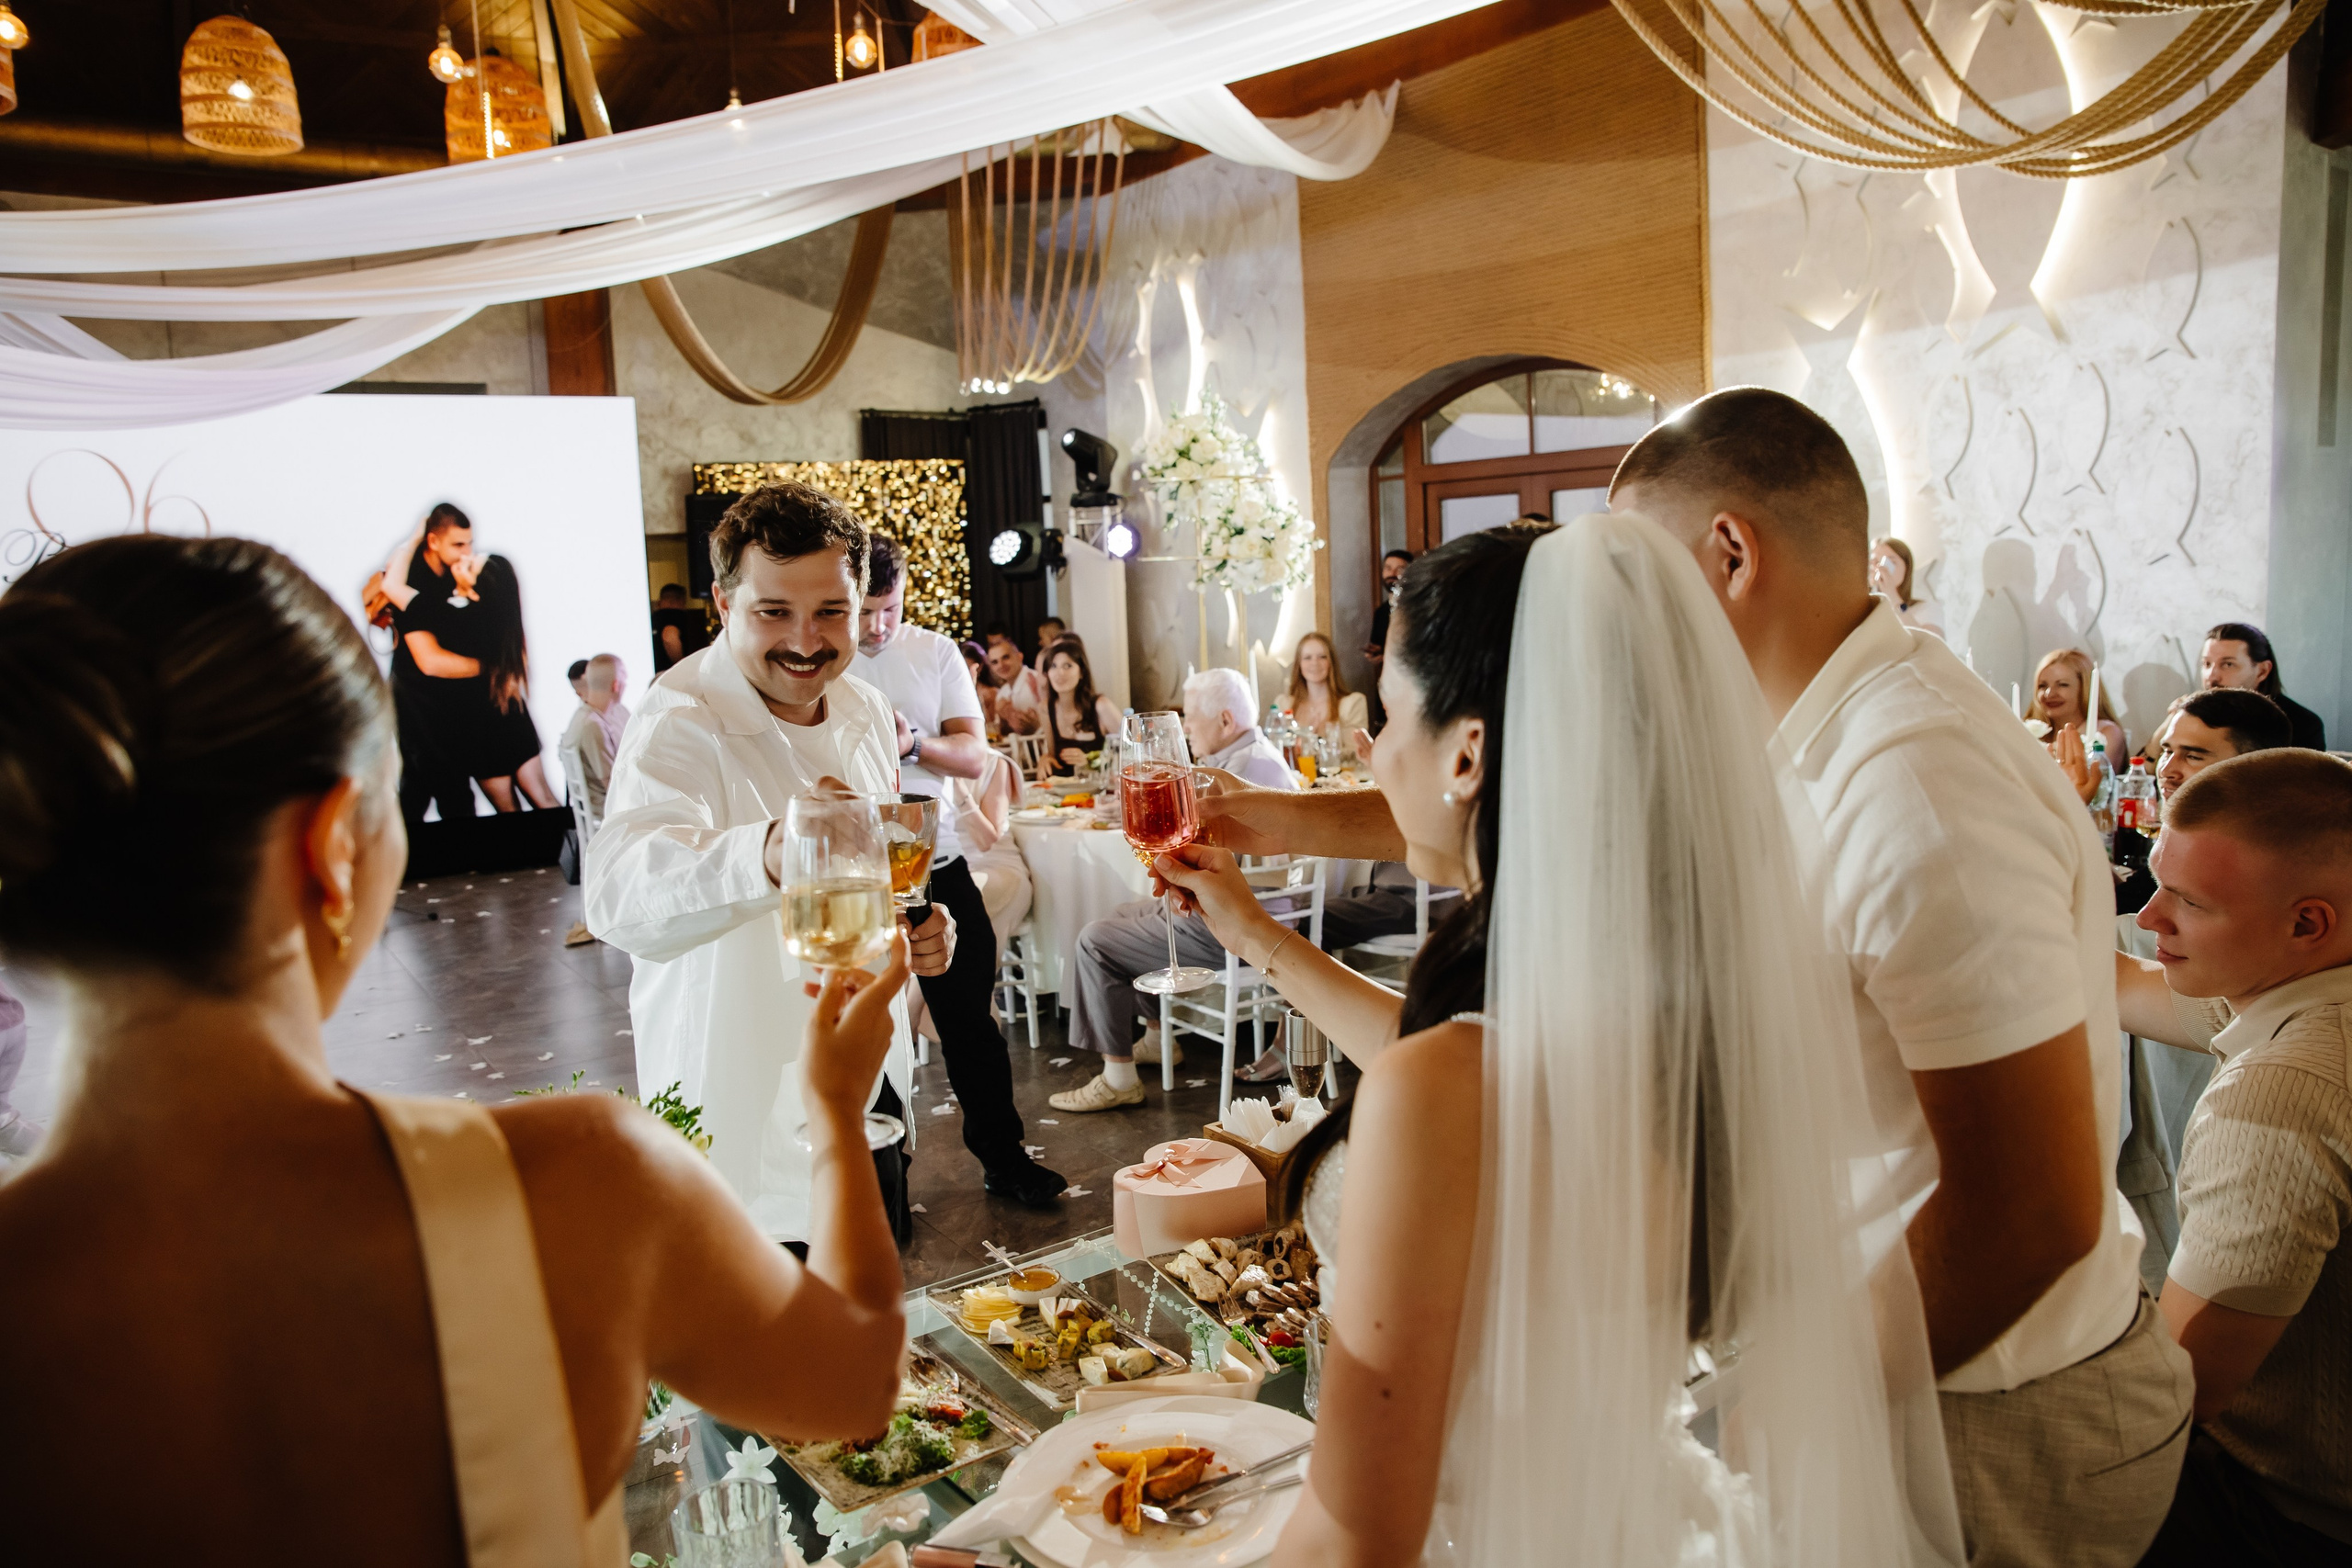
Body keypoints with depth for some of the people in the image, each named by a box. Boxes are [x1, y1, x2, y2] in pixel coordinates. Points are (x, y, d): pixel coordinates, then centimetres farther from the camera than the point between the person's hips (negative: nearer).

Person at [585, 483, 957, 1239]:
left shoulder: (865, 709, 3)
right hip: (750, 1128, -6)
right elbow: (620, 894, -41)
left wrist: (915, 922, -2)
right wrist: (768, 854, -61)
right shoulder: (682, 724, -20)